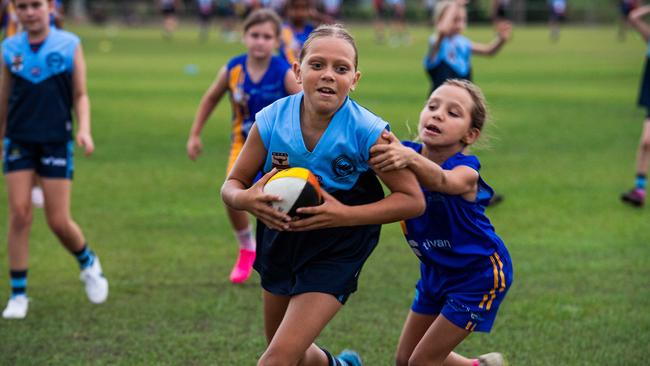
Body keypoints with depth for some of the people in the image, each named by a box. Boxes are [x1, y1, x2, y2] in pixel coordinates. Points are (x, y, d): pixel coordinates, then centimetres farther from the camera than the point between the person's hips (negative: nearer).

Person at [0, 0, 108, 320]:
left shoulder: (69, 45, -3)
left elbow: (80, 95, 1)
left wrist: (84, 130, -13)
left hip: (56, 140, -1)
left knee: (59, 221, 0)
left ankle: (89, 263, 30)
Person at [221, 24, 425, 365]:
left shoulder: (367, 132, -24)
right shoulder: (271, 120, -17)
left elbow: (413, 200, -17)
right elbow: (232, 184, -5)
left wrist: (345, 215, -30)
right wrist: (245, 199, -31)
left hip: (337, 249, -4)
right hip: (280, 240, 4)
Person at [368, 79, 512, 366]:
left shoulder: (465, 172, -29)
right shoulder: (405, 153, -12)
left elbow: (442, 181, -52)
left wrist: (410, 158, -71)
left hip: (479, 274, -6)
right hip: (436, 271, 6)